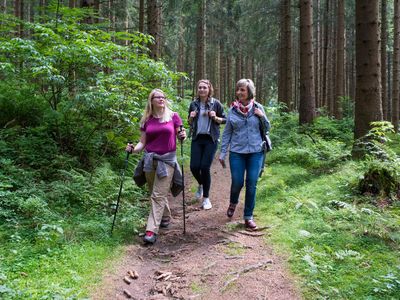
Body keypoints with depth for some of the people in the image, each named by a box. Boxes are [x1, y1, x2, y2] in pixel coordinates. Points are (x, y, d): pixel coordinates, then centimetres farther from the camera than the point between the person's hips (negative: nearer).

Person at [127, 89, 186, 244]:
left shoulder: (173, 116, -1)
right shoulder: (146, 120, 6)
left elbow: (180, 136, 6)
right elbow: (143, 142, 8)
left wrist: (183, 136, -17)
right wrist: (133, 149, -11)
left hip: (167, 159, -3)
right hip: (150, 159, 3)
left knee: (158, 195, -8)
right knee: (157, 193, 15)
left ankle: (152, 230, -8)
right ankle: (165, 218, 39)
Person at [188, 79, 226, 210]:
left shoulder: (216, 104, -2)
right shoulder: (194, 104, 6)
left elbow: (225, 120, 5)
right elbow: (190, 122, 15)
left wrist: (215, 118, -14)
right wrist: (191, 117, -7)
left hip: (211, 139, -3)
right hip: (197, 139, 3)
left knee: (205, 167, -8)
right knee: (194, 167, -5)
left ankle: (206, 198, 9)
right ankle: (201, 184, 31)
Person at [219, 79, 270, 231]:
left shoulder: (257, 107, 1)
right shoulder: (233, 110, 1)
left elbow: (267, 128, 9)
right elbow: (227, 133, 5)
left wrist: (262, 116, -10)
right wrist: (222, 153, 2)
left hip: (256, 152, 0)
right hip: (237, 152, 0)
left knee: (251, 184, 1)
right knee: (237, 182, 0)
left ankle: (248, 217, 15)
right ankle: (233, 203, 35)